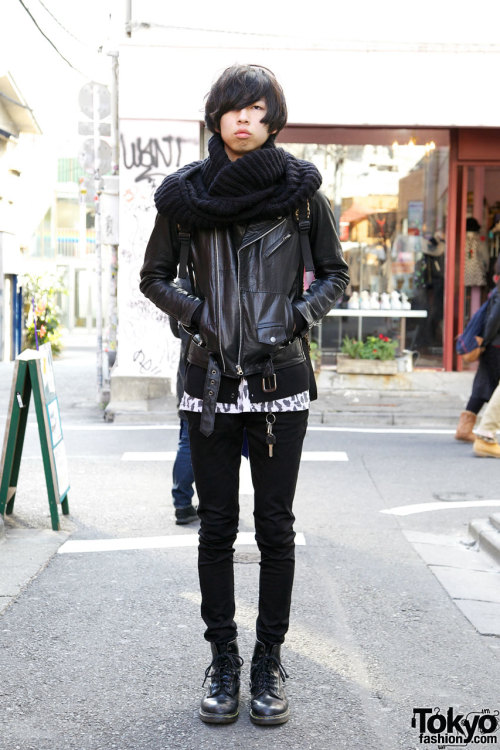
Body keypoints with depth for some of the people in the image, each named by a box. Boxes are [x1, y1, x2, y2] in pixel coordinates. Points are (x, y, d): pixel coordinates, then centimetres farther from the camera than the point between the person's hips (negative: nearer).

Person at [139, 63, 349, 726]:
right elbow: (154, 276, 12)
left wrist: (303, 312, -6)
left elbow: (334, 272, 11)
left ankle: (269, 663, 19)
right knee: (217, 526, 6)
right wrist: (192, 312, -4)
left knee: (275, 526, 5)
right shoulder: (187, 193, 3)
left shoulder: (301, 191, 1)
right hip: (212, 379, 1)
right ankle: (223, 660, 21)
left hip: (281, 379, 0)